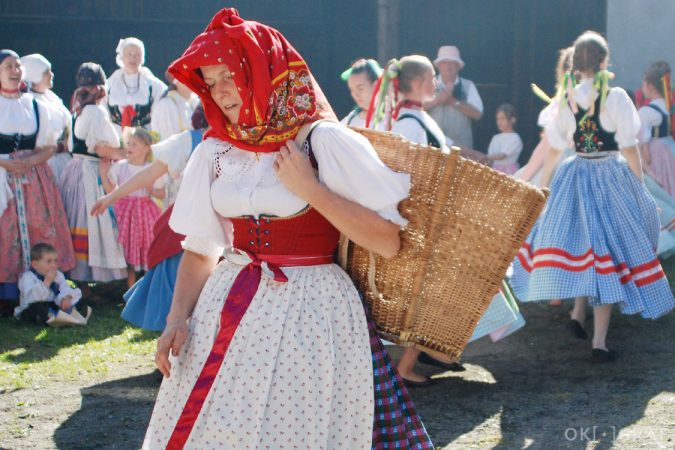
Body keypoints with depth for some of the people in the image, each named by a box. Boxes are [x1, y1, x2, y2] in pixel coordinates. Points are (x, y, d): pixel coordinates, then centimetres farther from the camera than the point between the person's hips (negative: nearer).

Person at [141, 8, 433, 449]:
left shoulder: (324, 141, -8)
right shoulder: (215, 151, 7)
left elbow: (388, 241, -14)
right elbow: (201, 250, 10)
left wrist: (309, 188, -17)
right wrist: (178, 319, -4)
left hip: (311, 312, -4)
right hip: (227, 312, 5)